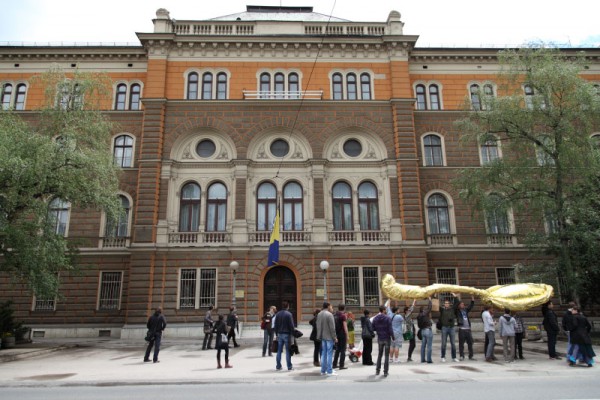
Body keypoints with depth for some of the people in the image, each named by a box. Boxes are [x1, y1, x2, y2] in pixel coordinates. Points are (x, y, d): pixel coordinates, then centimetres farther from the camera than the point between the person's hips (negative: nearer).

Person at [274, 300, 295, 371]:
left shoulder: (278, 314, 8)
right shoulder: (289, 314, -10)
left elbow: (276, 325, 11)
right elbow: (291, 325, -12)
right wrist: (292, 333, -6)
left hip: (279, 334, 5)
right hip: (287, 334, -5)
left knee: (279, 350, 10)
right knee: (288, 351, -1)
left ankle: (278, 366, 13)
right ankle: (289, 367, 2)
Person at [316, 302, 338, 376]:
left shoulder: (319, 314, 7)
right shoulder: (329, 315, -16)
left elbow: (318, 326, 11)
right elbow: (332, 327, -17)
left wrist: (319, 336, 16)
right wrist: (334, 337, -9)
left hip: (323, 337, 7)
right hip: (329, 337, -7)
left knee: (323, 354, 14)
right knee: (329, 354, -1)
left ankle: (323, 371, 19)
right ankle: (329, 371, 3)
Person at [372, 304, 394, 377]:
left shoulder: (375, 319, 0)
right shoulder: (388, 318, -13)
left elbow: (373, 328, 3)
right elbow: (390, 329, -16)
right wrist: (393, 337, -1)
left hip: (380, 339, 4)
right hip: (387, 338, -4)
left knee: (379, 354, 18)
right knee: (387, 355, 5)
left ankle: (377, 370, 18)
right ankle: (385, 371, 7)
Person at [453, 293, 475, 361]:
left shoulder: (466, 310, 17)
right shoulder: (457, 311, 2)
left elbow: (470, 306, 24)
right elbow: (455, 305, -9)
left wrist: (472, 301, 12)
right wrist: (455, 297, -15)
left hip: (468, 329, 5)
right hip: (461, 329, -5)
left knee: (470, 343, 7)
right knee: (461, 343, -1)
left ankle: (471, 356, 16)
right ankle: (461, 356, 7)